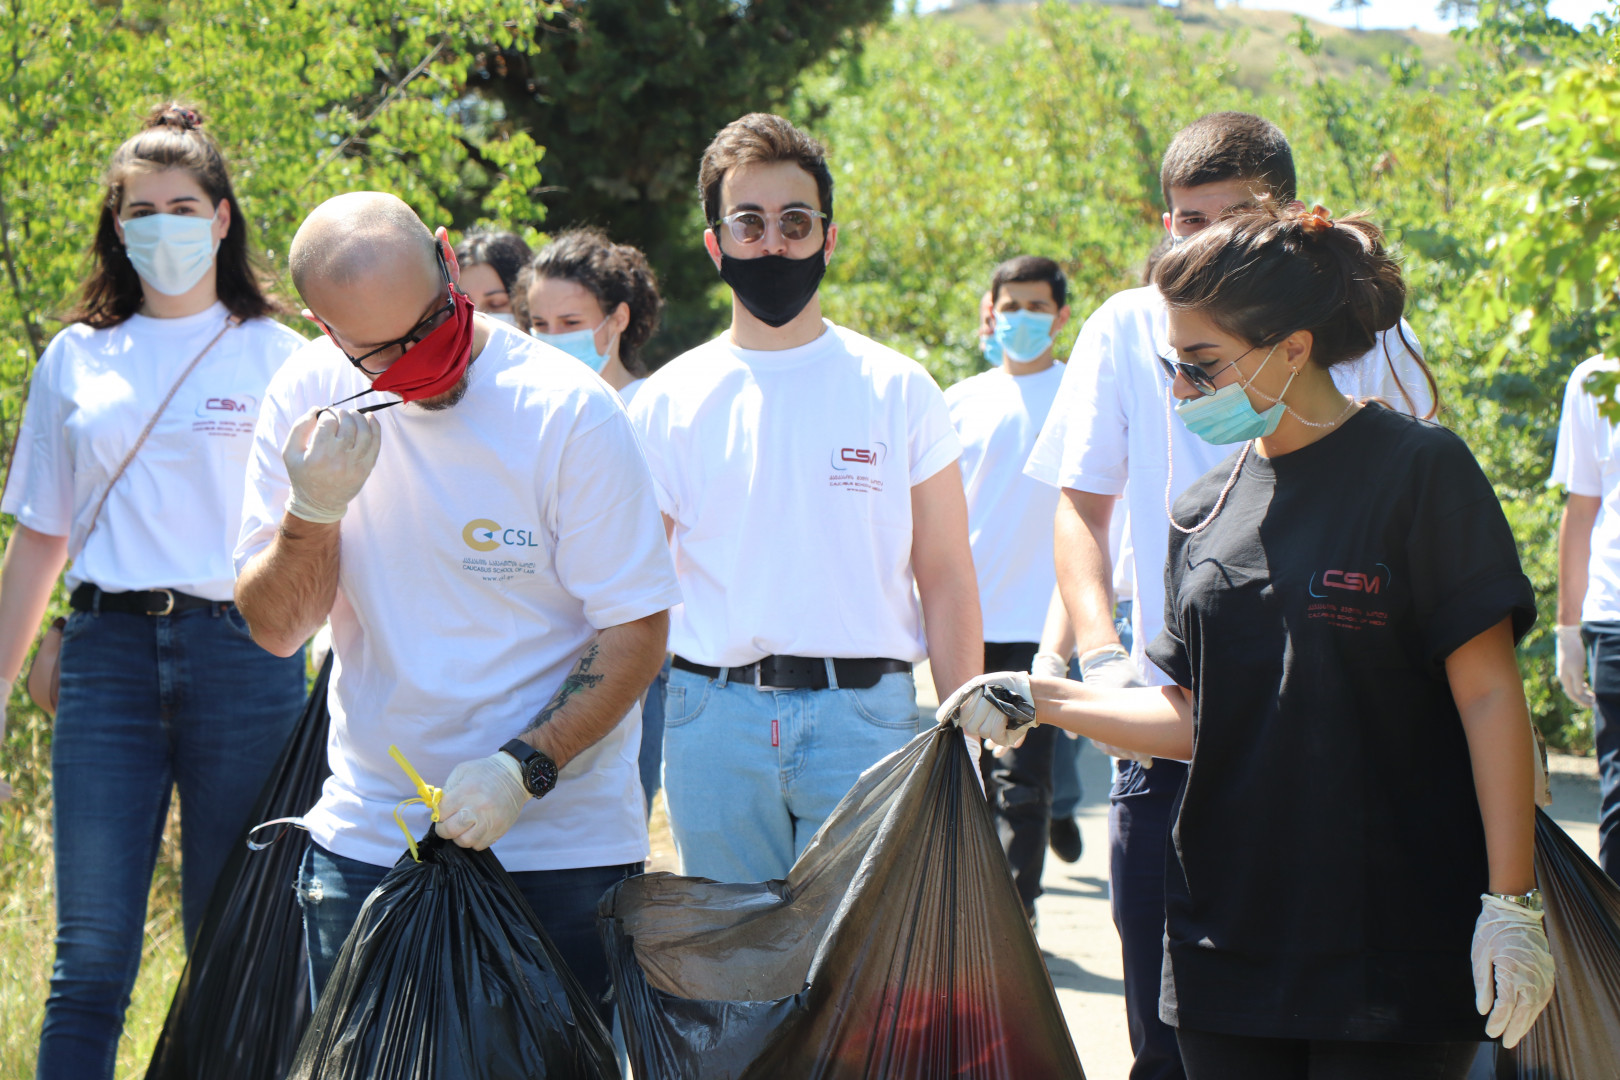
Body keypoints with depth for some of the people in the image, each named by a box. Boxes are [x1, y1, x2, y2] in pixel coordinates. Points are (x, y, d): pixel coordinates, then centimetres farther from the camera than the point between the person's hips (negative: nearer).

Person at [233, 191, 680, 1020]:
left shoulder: (568, 414, -14)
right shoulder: (308, 398, -2)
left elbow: (636, 632, -10)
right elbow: (275, 630, 0)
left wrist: (525, 767, -22)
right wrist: (313, 512, -19)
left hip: (560, 846, -3)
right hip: (366, 841, 3)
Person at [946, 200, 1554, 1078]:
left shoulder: (1419, 472, -7)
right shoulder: (1204, 513, 11)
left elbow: (1488, 692, -10)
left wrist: (1509, 904, -14)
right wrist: (1038, 699, 4)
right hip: (1229, 940, 5)